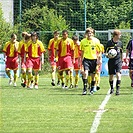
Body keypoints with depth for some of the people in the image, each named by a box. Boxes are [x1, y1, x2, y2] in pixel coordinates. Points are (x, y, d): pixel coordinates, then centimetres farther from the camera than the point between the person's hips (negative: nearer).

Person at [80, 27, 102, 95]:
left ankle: (92, 90, 19)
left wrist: (100, 59, -4)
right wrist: (81, 60, 15)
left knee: (93, 76, 5)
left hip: (94, 59, 0)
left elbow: (99, 51, 4)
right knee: (85, 73, -19)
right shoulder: (83, 41, 1)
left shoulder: (96, 41, -3)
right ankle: (85, 89, -16)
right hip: (86, 59, 0)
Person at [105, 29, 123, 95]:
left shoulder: (120, 43, 5)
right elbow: (105, 52, 2)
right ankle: (112, 88, 28)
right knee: (111, 75, 8)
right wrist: (107, 55, -19)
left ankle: (118, 89, -14)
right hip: (111, 61, -1)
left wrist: (121, 60, 21)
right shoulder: (109, 43, -4)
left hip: (118, 61, 1)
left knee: (118, 74, -15)